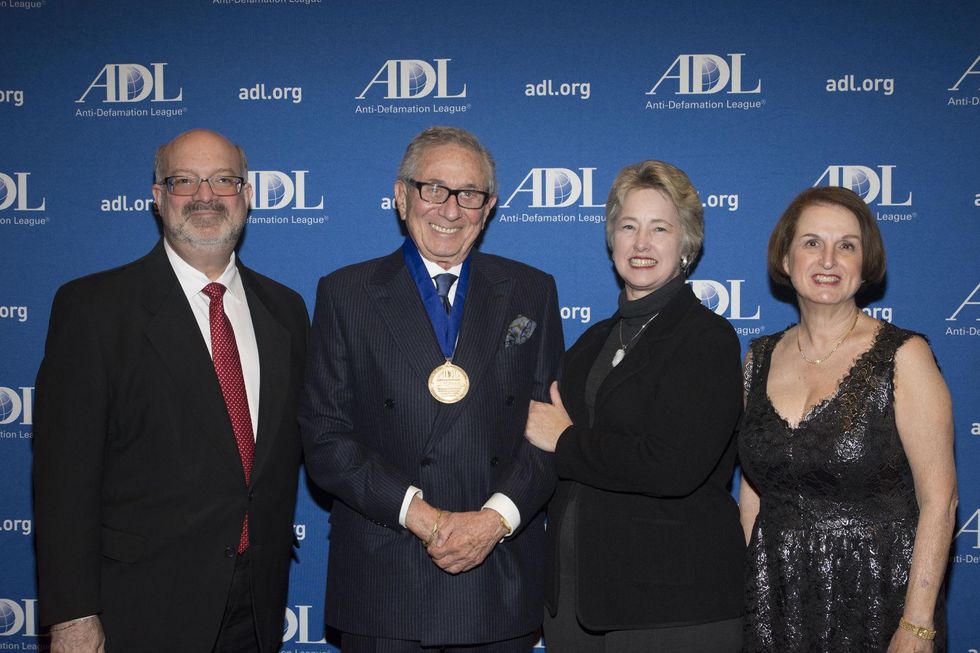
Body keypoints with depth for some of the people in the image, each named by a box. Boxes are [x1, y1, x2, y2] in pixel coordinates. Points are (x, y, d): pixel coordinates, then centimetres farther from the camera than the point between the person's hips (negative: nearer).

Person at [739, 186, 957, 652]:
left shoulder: (902, 356, -9)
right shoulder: (760, 359, 4)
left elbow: (938, 501, -11)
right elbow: (752, 488, 9)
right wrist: (741, 592, 4)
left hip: (876, 596, -3)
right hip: (775, 598, 4)